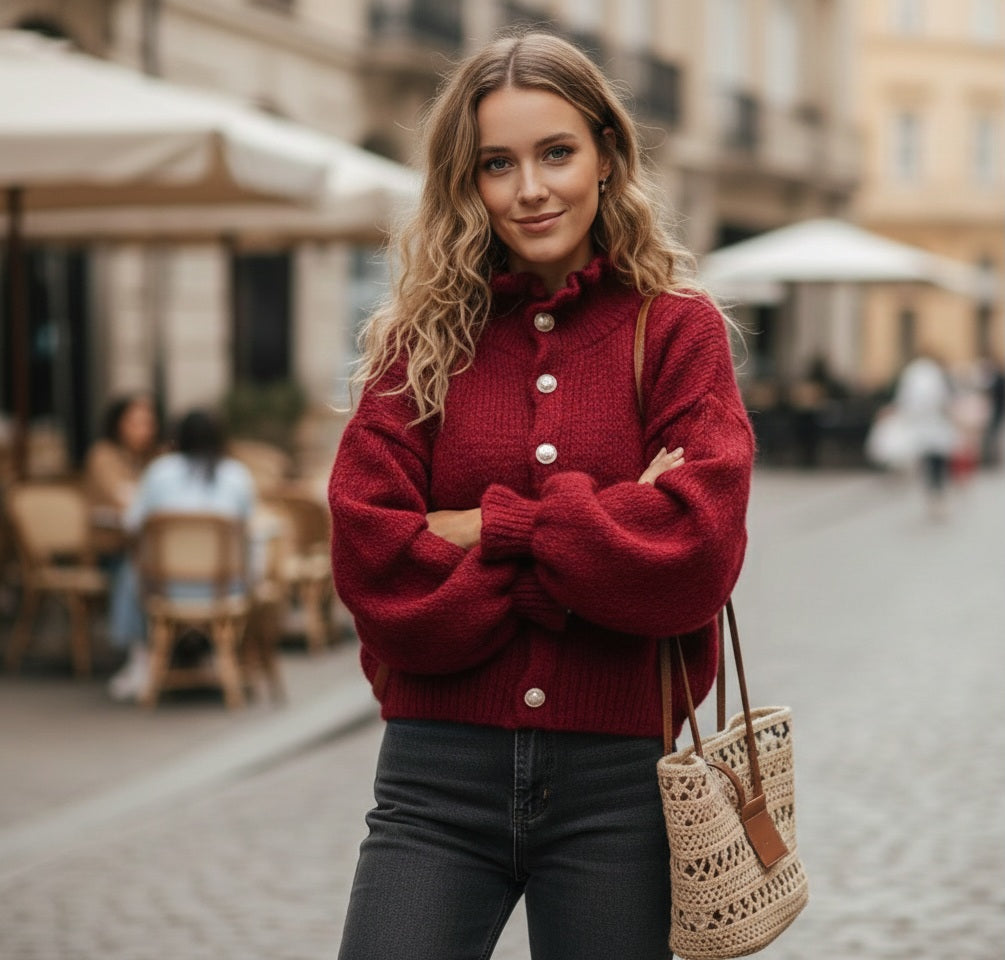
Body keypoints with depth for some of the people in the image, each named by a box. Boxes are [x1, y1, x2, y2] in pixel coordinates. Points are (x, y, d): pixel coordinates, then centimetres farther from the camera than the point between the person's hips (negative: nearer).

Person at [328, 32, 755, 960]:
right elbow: (369, 558, -7)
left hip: (617, 780, 0)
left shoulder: (677, 329, 2)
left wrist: (493, 527, -9)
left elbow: (697, 547, -11)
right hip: (440, 774, 1)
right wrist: (602, 531, -11)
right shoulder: (425, 341, 5)